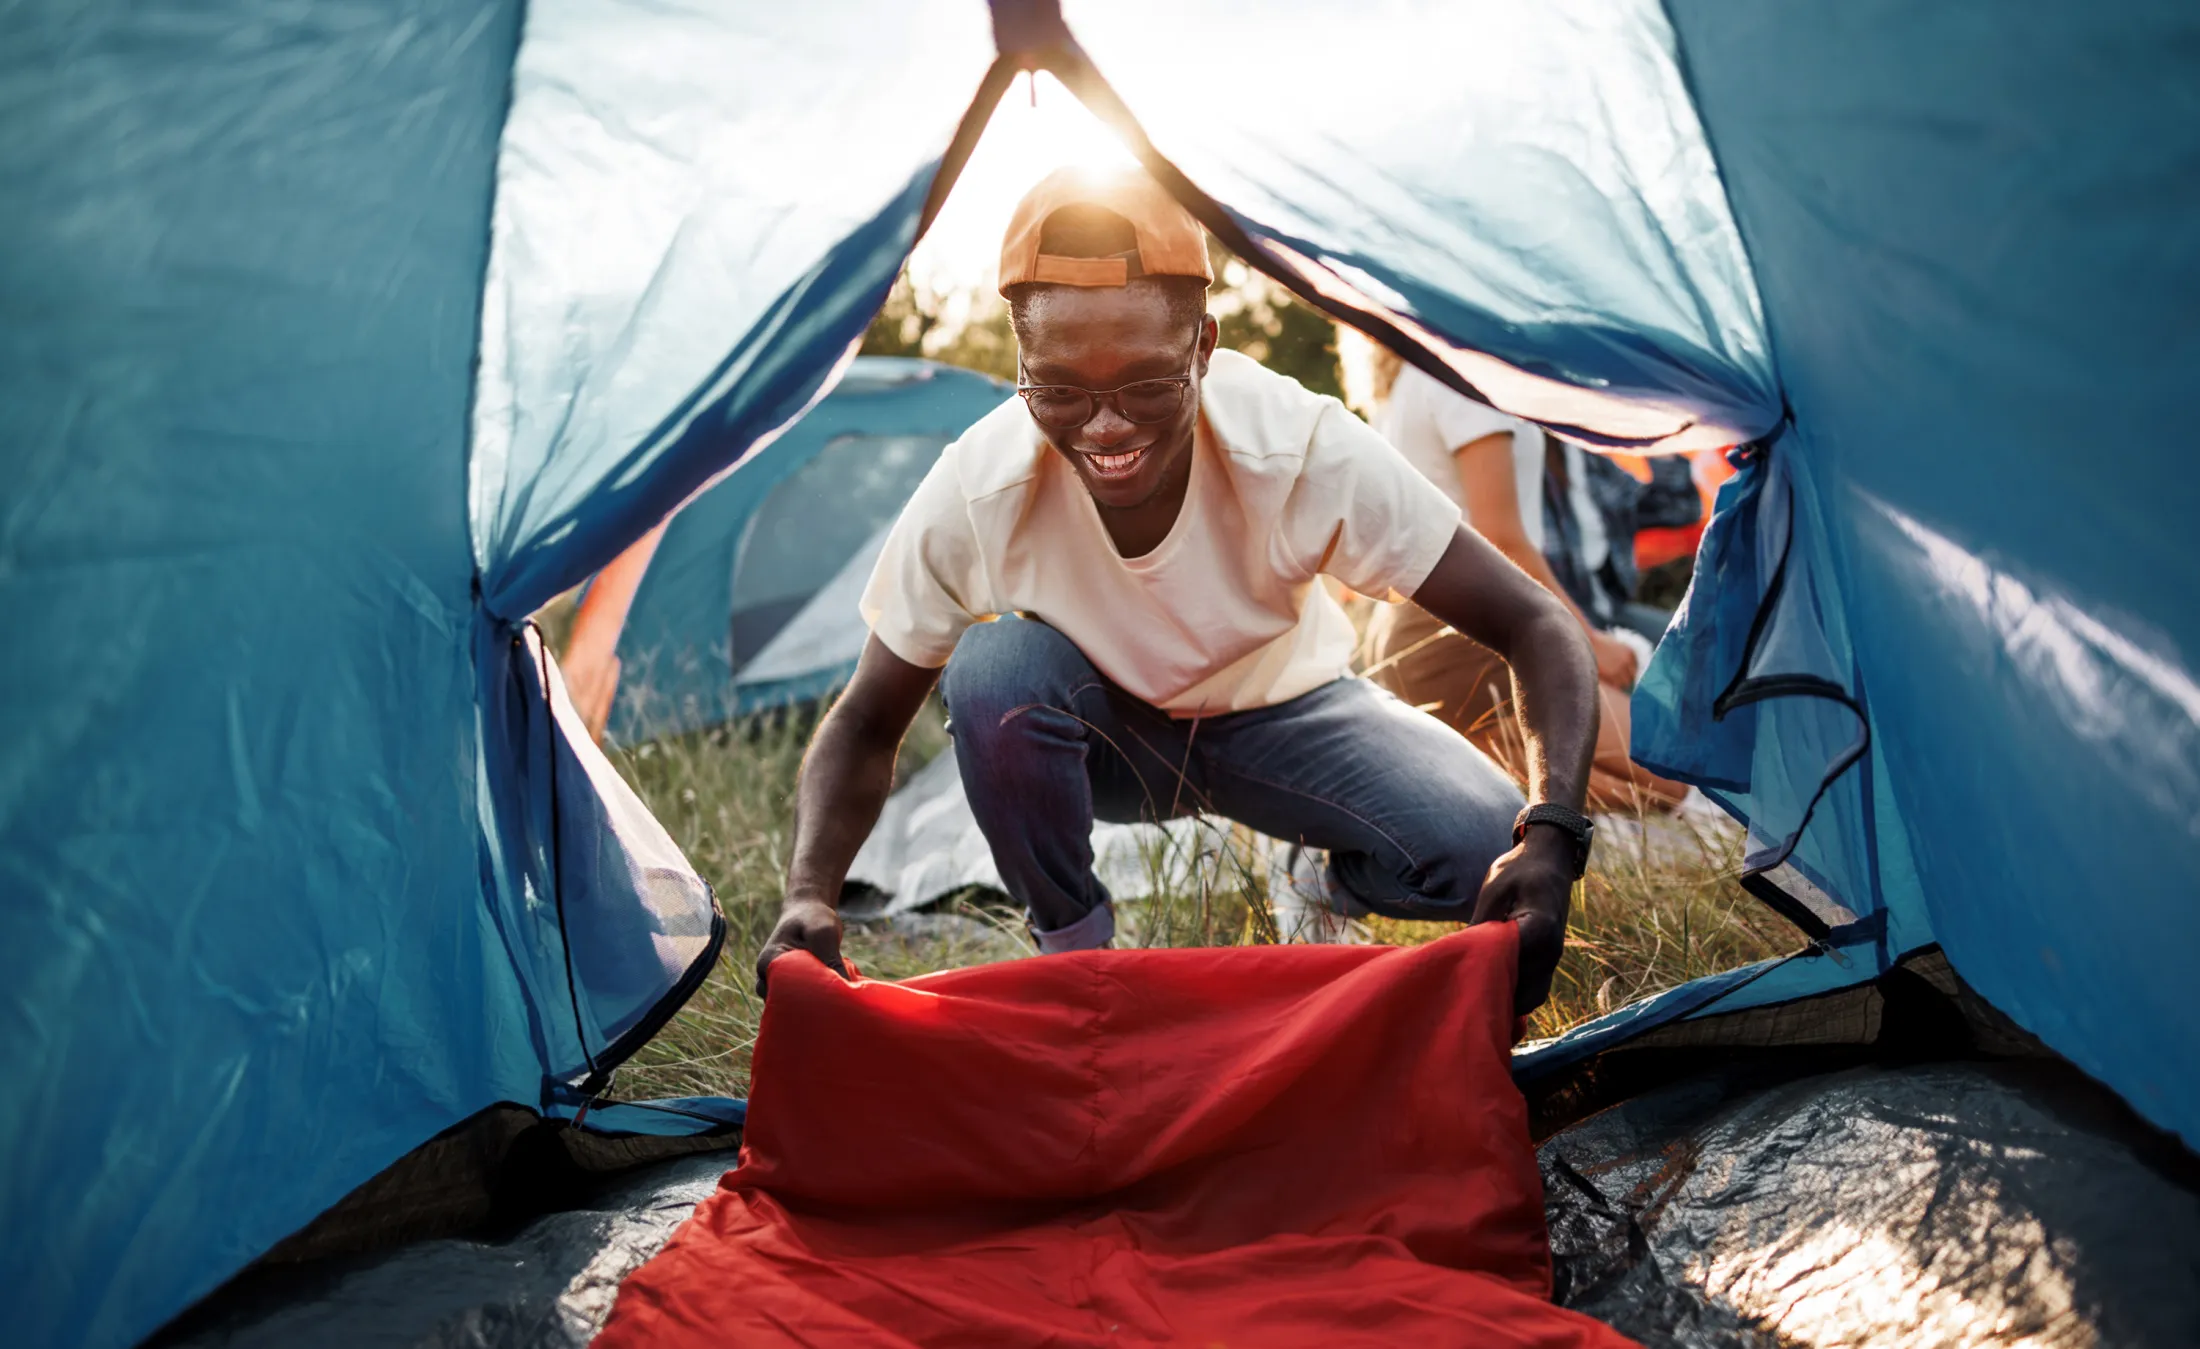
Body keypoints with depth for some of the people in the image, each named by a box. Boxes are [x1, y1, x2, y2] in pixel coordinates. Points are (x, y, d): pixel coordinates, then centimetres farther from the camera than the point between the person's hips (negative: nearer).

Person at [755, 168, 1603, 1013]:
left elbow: (1540, 633, -28)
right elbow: (865, 727, -17)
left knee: (1483, 849, -28)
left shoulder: (1306, 453, -33)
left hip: (1278, 716, 0)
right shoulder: (976, 493, -30)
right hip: (1098, 740, 1)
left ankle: (1339, 884, 9)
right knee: (991, 669, -35)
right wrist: (809, 894, -36)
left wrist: (1551, 834, -45)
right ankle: (1073, 950, -8)